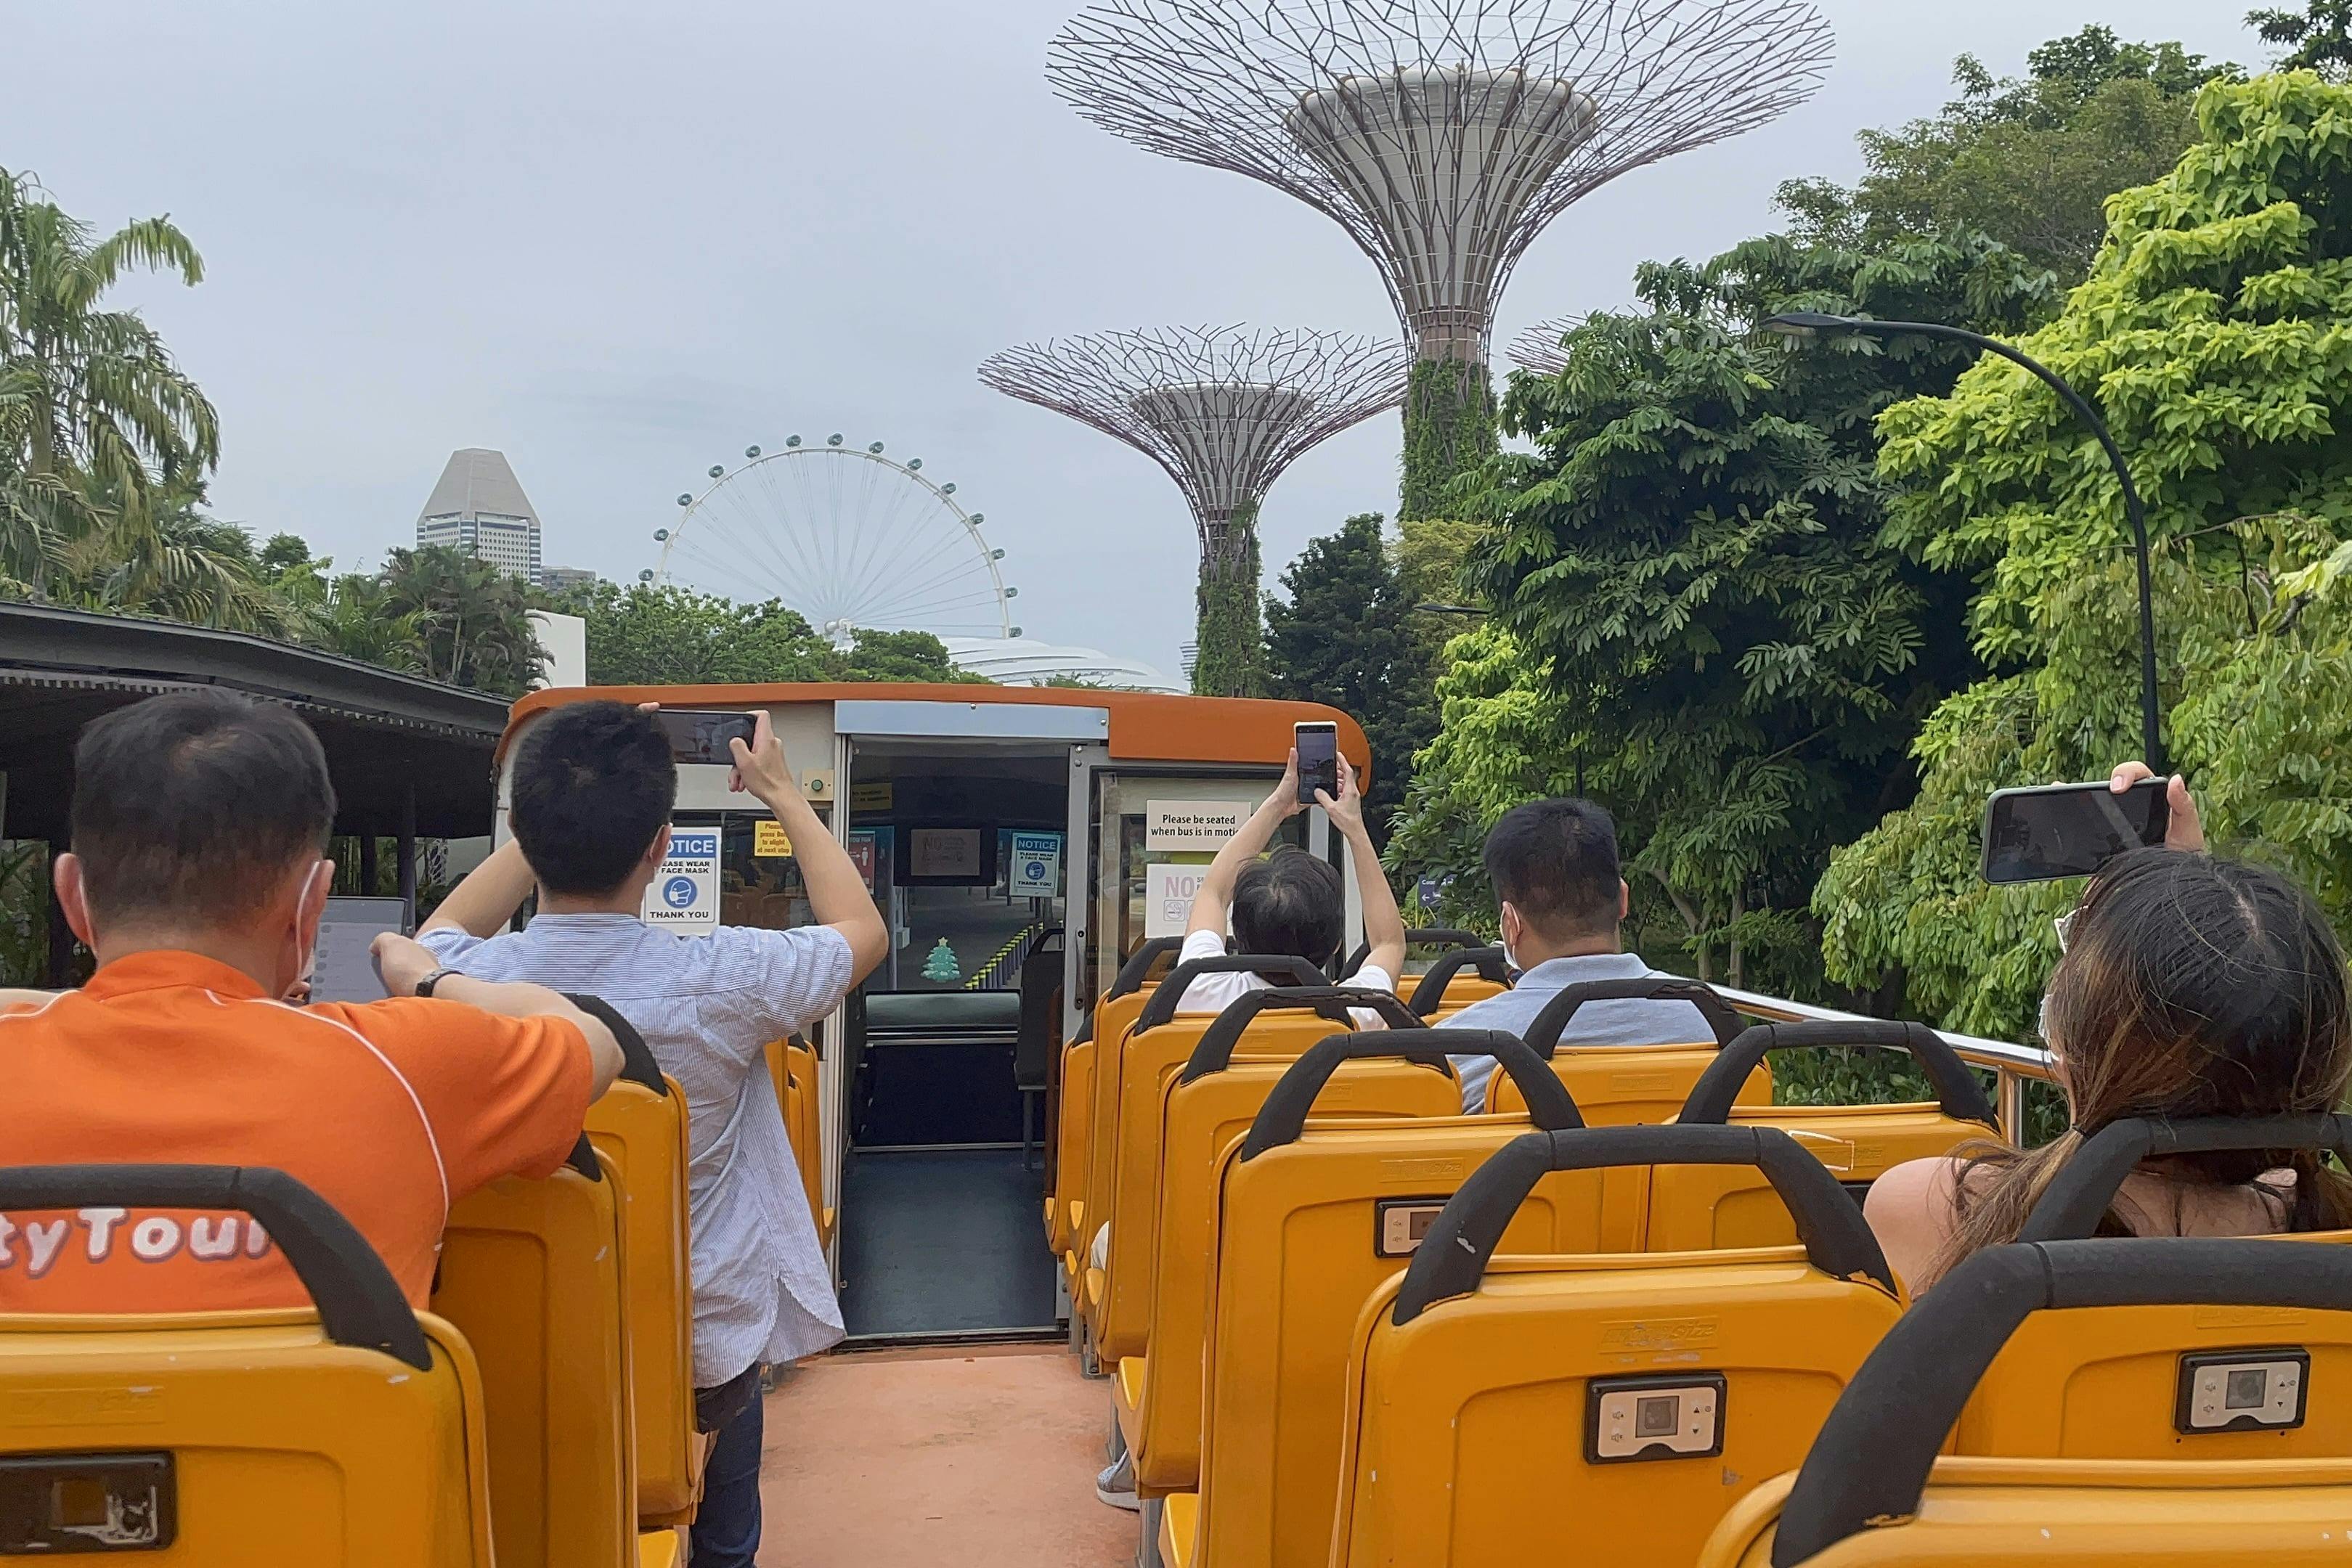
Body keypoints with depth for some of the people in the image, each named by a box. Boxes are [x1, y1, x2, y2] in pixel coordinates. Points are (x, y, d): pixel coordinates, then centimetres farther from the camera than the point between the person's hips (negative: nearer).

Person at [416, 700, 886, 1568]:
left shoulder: (463, 981, -20)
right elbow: (863, 929, -3)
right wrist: (781, 794, 6)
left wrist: (572, 801, 7)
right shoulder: (719, 982, -26)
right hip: (706, 1350, -1)